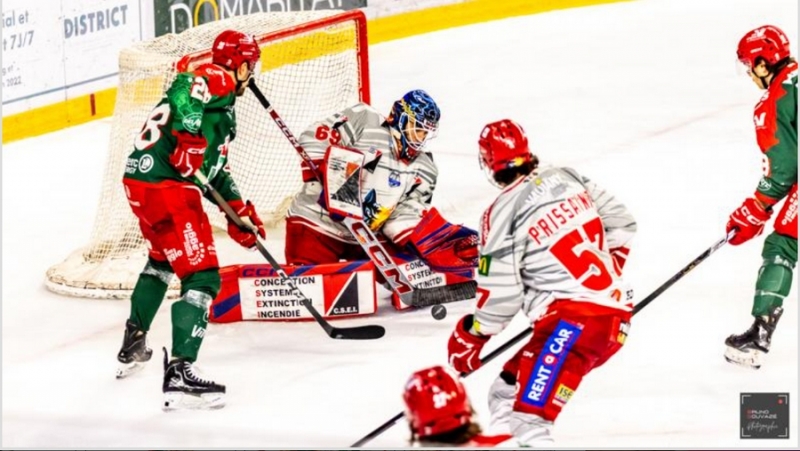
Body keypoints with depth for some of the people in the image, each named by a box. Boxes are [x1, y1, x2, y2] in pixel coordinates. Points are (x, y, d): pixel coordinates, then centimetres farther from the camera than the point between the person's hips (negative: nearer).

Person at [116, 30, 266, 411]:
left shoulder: (223, 107, 27)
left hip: (142, 181, 11)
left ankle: (133, 347, 49)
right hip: (166, 184, -11)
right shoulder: (215, 80, -3)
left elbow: (215, 168, 30)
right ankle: (179, 375, -23)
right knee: (202, 275, -13)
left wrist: (239, 211, 26)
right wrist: (190, 138, -33)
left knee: (162, 260, 34)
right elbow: (181, 90, -27)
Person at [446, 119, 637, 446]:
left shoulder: (504, 214, -7)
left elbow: (500, 293, -7)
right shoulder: (568, 178, 11)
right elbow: (621, 225, 17)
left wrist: (471, 336, 8)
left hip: (574, 318, -8)